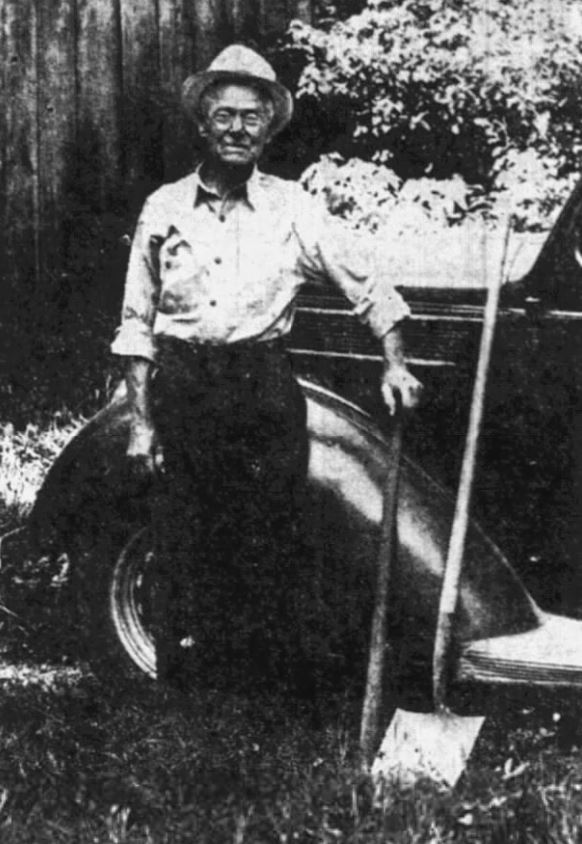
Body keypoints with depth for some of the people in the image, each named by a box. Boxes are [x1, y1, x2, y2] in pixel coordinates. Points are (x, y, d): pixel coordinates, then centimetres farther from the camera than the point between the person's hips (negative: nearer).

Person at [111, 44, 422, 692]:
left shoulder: (292, 209, 4)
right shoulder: (164, 209, 6)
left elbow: (370, 286, 11)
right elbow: (136, 324, 8)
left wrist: (394, 365, 2)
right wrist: (141, 421, 3)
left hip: (266, 394, -1)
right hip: (181, 393, 1)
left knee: (265, 551, -1)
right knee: (180, 553, 3)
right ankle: (178, 693, 16)